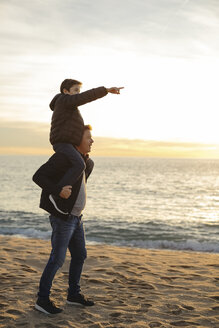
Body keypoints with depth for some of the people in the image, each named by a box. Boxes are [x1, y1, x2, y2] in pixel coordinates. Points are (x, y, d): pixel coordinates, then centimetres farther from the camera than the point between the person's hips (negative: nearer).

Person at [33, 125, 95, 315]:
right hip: (62, 218, -9)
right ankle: (43, 299, 8)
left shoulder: (87, 163, 10)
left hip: (76, 217, 9)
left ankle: (74, 294, 28)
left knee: (80, 255, 14)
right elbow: (38, 176, -23)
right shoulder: (63, 157, -17)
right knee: (57, 259, -4)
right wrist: (58, 191, -34)